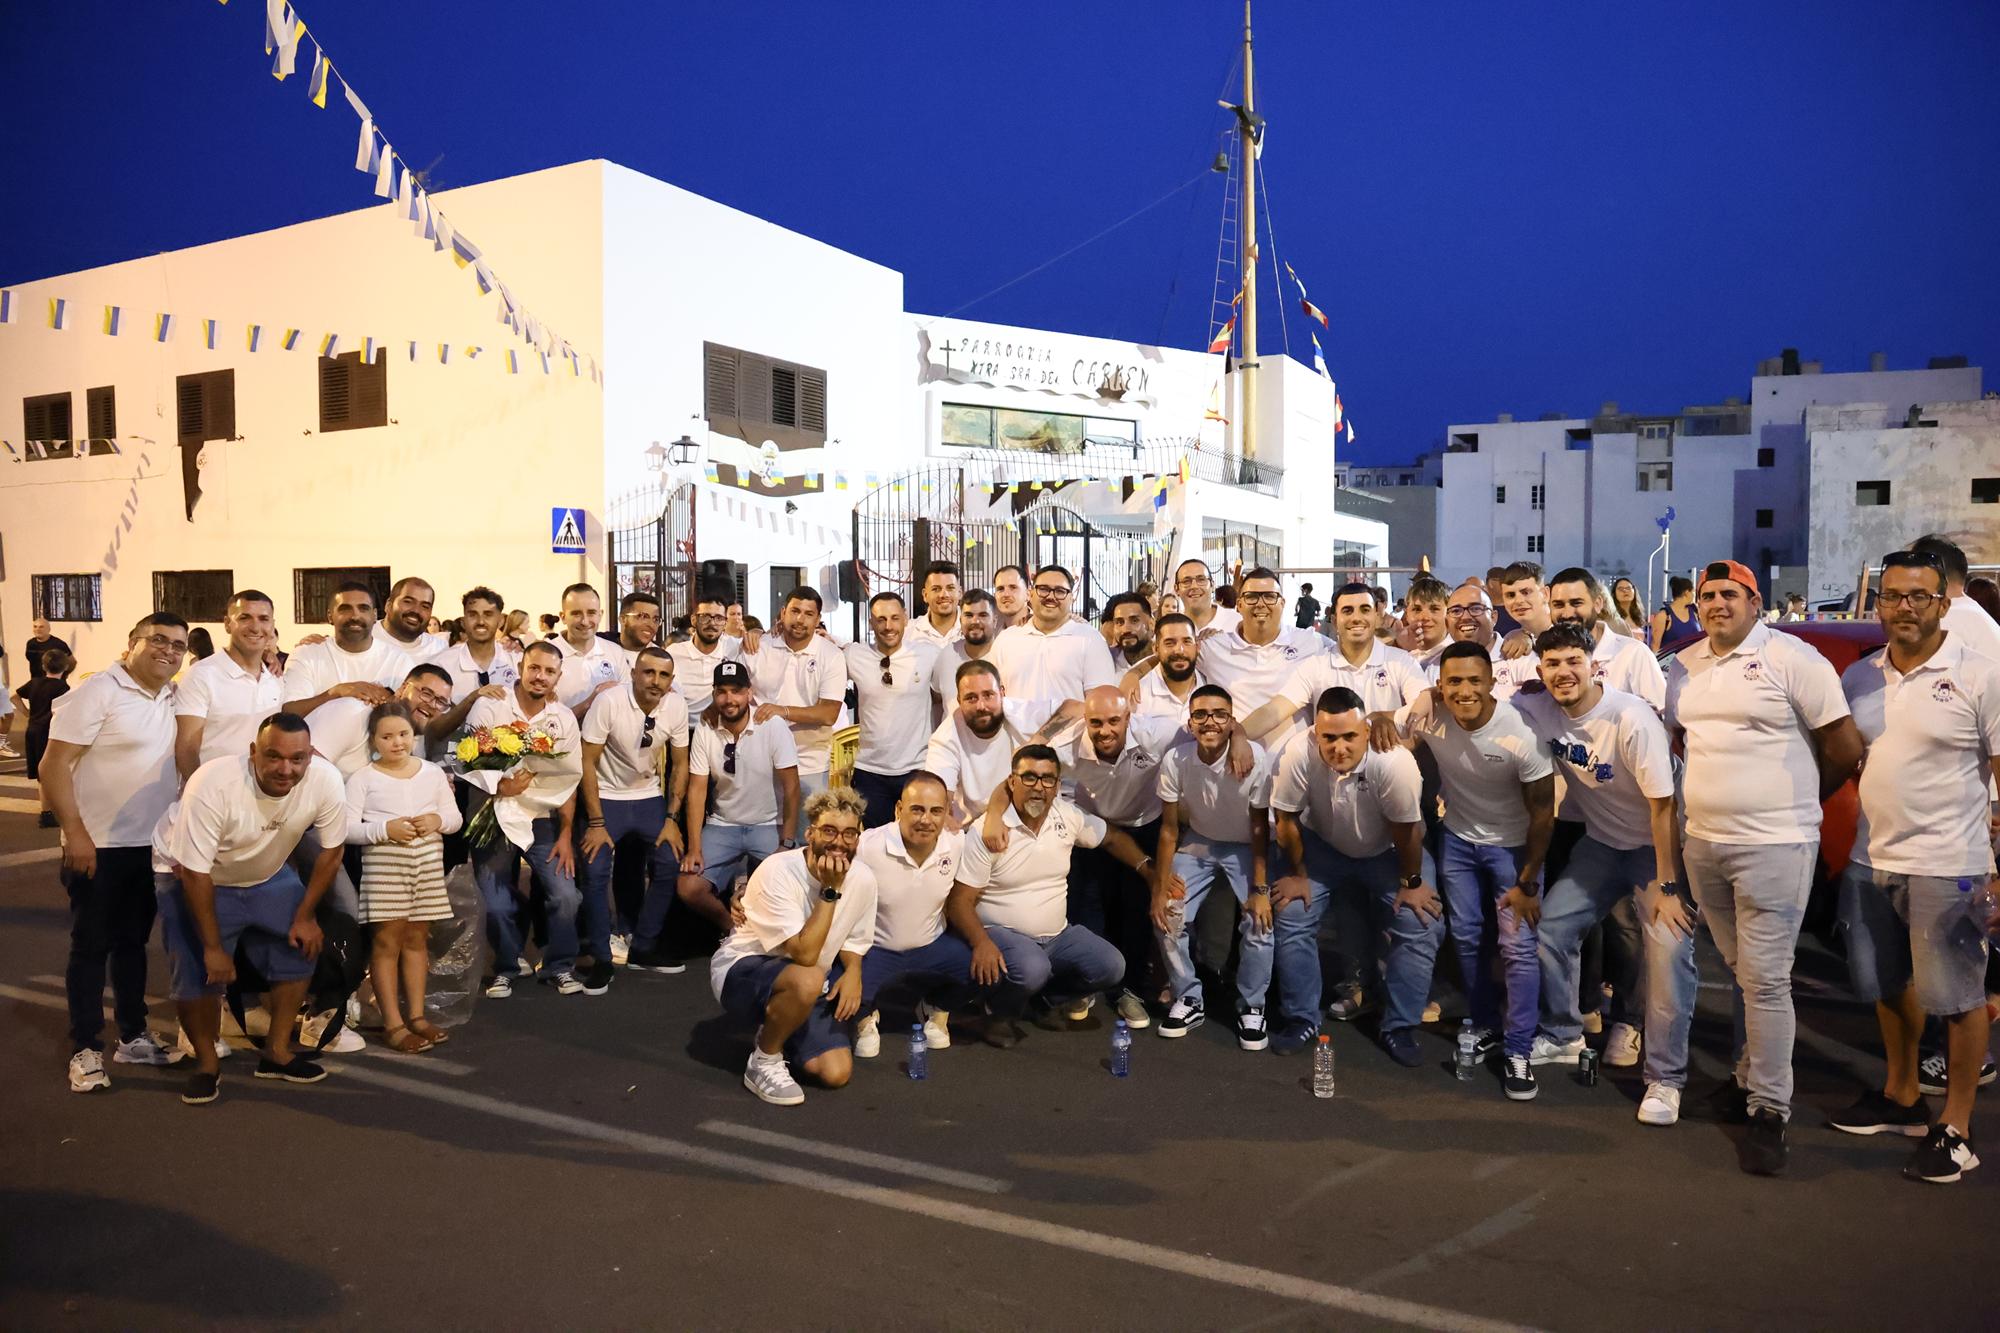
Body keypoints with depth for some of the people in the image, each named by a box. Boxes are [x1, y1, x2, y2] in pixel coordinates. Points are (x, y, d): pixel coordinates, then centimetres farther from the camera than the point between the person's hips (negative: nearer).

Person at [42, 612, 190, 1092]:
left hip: (152, 845, 6)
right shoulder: (97, 692, -13)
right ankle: (86, 1049, 12)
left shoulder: (173, 700, 6)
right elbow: (54, 765, -16)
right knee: (91, 946, 3)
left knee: (133, 942, 15)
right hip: (99, 845, -6)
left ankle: (133, 1036, 25)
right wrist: (74, 833, -21)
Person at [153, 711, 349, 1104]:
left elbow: (330, 851, -10)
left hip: (268, 873, 4)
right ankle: (206, 1063, 13)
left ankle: (277, 1052, 15)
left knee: (300, 949, -2)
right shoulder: (213, 785, -36)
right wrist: (213, 946, -22)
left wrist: (304, 915, -6)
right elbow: (194, 872, -27)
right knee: (198, 972, -11)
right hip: (192, 876, -4)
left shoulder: (325, 781, -27)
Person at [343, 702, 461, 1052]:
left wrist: (437, 821, -11)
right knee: (387, 940, -2)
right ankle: (393, 1024, 4)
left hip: (428, 863, 4)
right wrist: (385, 829, -21)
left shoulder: (432, 772, 9)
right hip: (384, 864, -3)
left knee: (417, 938, 10)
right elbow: (348, 828, -8)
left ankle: (416, 1015, 19)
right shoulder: (363, 779, -1)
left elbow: (455, 816, 10)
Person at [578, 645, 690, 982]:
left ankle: (643, 948, 11)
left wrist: (672, 819, -5)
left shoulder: (677, 706, -11)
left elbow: (679, 764, 0)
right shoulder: (609, 702, -22)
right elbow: (587, 762, -17)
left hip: (649, 797, 4)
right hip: (606, 798, -4)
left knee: (670, 864, -7)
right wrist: (596, 824, -18)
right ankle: (601, 959, -1)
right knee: (595, 871, -17)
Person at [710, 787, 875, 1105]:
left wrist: (853, 971, -12)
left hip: (803, 986, 6)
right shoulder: (778, 872, -26)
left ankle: (775, 1034, 20)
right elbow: (804, 954, -31)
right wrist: (830, 890, -31)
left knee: (836, 1073, -10)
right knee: (807, 981, -38)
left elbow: (853, 940, 9)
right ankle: (763, 1063, -11)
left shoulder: (862, 878, -8)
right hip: (741, 971, -6)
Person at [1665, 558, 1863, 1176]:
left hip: (1773, 845, -6)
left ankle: (1769, 1112, 6)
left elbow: (1844, 748, -6)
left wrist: (1794, 800, 6)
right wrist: (1719, 792, 11)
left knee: (1765, 980, -3)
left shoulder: (1792, 658, -8)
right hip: (1702, 843, 6)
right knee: (1740, 973, 16)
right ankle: (1752, 1076, 30)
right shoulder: (1685, 666, 10)